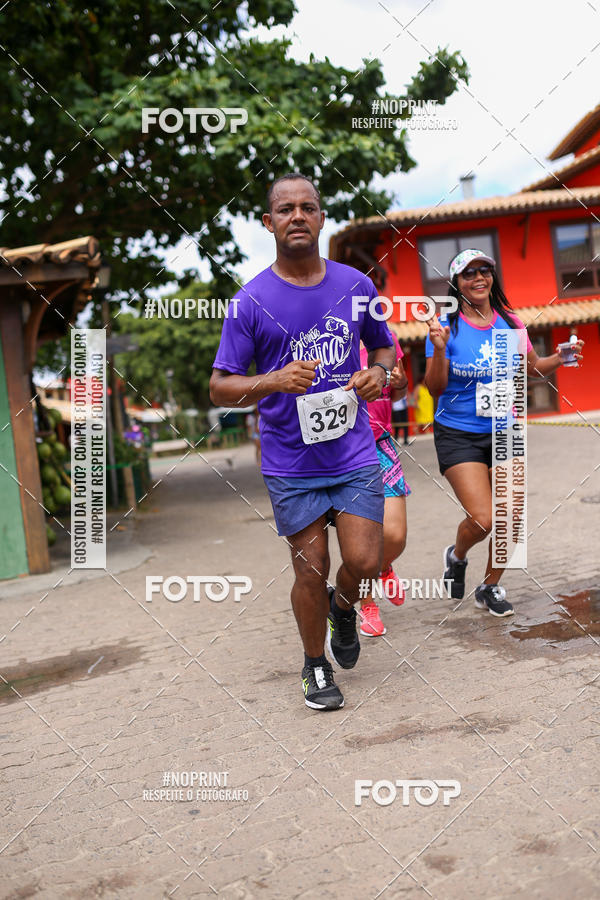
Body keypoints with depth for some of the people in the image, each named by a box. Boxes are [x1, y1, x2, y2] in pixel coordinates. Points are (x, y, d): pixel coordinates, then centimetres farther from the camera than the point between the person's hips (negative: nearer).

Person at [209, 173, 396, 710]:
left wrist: (379, 373, -4)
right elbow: (220, 387, -4)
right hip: (291, 462, -2)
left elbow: (383, 347, 19)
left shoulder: (356, 286, 4)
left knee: (364, 563, -4)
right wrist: (274, 381, -22)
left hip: (355, 453, 2)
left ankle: (343, 606, 33)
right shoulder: (250, 302, -5)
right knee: (311, 571, 4)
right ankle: (316, 666, 29)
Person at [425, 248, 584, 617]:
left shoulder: (509, 323, 2)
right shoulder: (447, 326, -9)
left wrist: (560, 358, -4)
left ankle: (490, 588, 29)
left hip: (502, 432, 4)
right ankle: (456, 556, 21)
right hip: (458, 434, -4)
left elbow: (534, 367, 16)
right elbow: (435, 388, -10)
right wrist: (439, 349, -26)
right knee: (482, 518, -14)